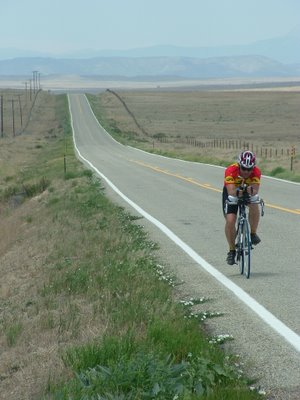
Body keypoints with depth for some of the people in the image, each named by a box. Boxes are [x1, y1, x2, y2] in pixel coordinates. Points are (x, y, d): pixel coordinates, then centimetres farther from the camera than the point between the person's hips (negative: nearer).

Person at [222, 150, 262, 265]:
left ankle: (253, 234, -8)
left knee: (254, 206, -31)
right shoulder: (231, 170, -35)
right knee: (230, 221, -16)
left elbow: (255, 189, -42)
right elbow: (231, 192, -44)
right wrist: (238, 192, -63)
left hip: (249, 193, 1)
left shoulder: (256, 172, -30)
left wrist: (252, 190, -64)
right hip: (232, 192, -1)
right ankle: (232, 250, 2)